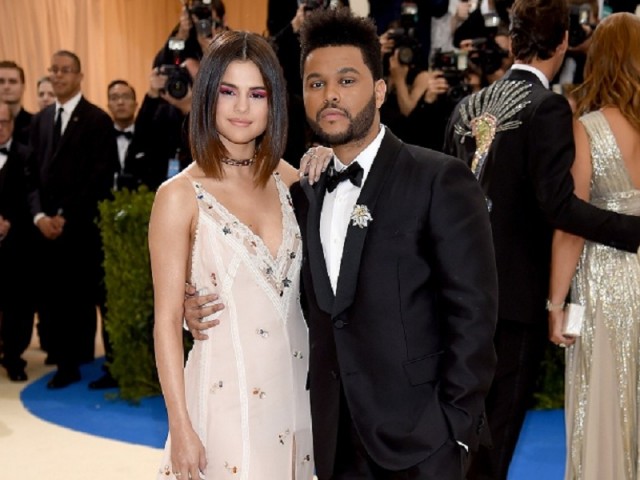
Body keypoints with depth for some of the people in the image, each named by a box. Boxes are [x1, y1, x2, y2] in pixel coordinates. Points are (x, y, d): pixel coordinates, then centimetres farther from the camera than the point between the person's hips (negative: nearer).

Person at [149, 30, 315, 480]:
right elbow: (167, 320, -9)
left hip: (296, 384, 5)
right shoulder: (180, 195, -11)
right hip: (226, 390, -4)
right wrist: (182, 428, -11)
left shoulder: (287, 177, 3)